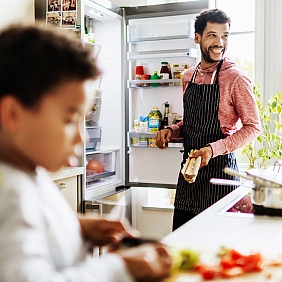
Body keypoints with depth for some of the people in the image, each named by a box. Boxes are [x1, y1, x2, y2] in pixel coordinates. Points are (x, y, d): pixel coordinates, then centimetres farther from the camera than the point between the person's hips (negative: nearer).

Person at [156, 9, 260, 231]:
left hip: (219, 168, -6)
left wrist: (214, 149, -22)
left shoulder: (236, 79, -11)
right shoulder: (189, 76, 9)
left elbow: (252, 127, -11)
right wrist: (172, 131, 2)